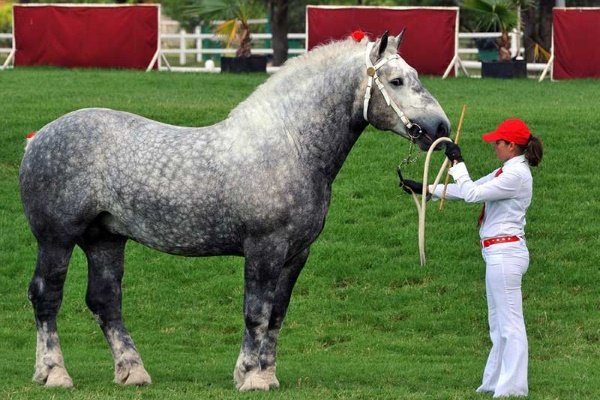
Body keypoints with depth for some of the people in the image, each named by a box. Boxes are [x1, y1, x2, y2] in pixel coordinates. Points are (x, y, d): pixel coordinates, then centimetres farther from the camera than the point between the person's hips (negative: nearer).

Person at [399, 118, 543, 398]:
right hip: (499, 254, 11)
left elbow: (472, 194, -19)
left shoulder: (517, 175, -16)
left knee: (510, 323, -7)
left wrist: (457, 162, -9)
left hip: (505, 253, -11)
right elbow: (471, 190, 20)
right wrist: (425, 189, 19)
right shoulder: (507, 172, 15)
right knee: (498, 323, 16)